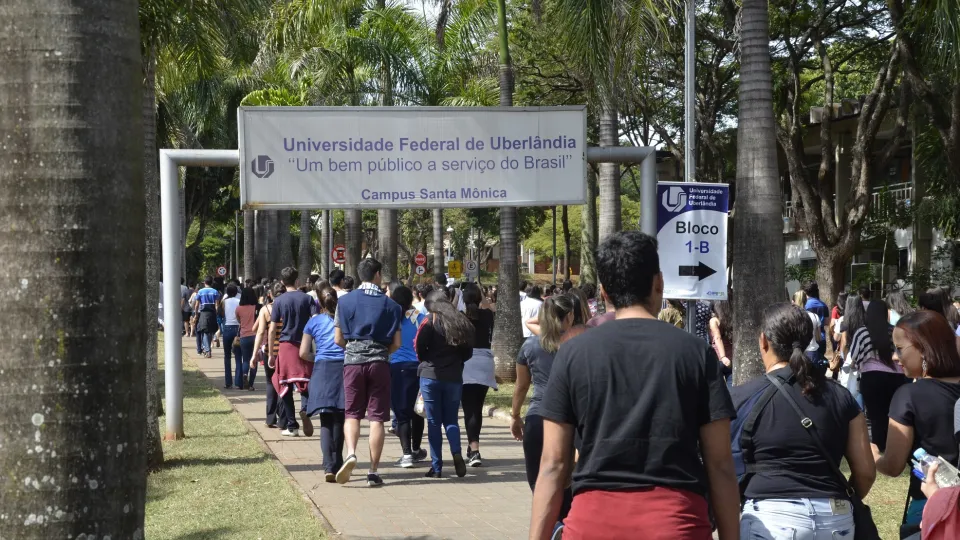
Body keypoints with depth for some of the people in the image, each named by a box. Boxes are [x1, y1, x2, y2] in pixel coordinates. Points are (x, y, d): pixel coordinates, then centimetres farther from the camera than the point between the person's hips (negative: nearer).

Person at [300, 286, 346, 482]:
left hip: (322, 371, -1)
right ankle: (337, 464, 21)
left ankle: (329, 467, -15)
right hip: (343, 370, 1)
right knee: (339, 420, 11)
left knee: (326, 421, -1)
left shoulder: (314, 321, 7)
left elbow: (304, 353, 6)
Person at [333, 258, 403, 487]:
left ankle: (351, 453, -16)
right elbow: (397, 343, 2)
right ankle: (373, 472, 3)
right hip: (379, 362, 0)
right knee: (377, 417, 3)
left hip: (353, 360, 0)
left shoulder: (345, 301, 3)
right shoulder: (390, 304, 3)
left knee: (352, 413, 9)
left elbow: (339, 339, 4)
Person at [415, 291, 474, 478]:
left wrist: (427, 362, 9)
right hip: (454, 377, 3)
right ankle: (456, 452, -12)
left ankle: (436, 467, 4)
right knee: (451, 419, 14)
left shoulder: (430, 322, -6)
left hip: (430, 376, -3)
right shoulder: (462, 322, 6)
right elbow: (468, 352, 9)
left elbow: (419, 347, -8)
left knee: (434, 422, 4)